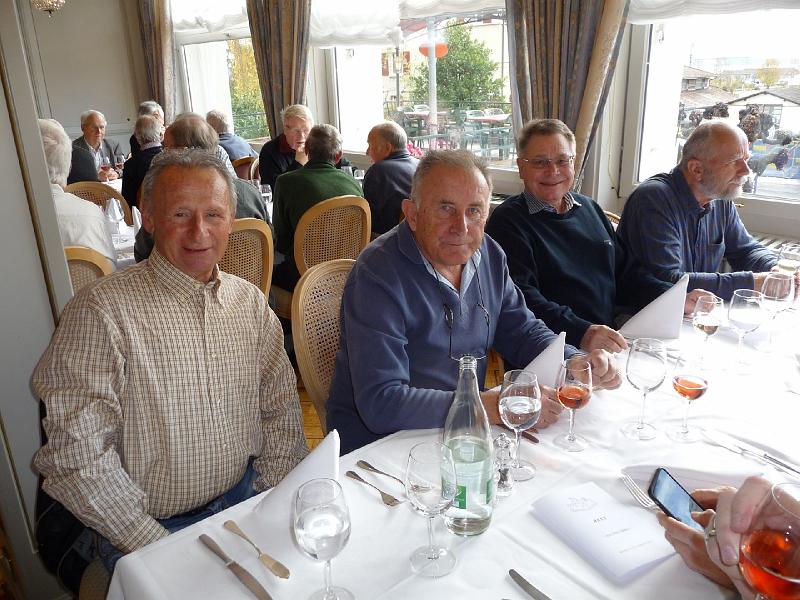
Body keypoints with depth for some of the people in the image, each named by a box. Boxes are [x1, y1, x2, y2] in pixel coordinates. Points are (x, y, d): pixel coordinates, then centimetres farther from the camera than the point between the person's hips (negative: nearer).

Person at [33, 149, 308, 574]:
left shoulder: (251, 302, 5)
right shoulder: (102, 310, -12)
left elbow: (281, 411, 9)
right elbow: (77, 456, -14)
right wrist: (159, 548, -16)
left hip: (245, 500, 4)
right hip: (150, 529, -4)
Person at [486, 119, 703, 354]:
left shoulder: (590, 208, 18)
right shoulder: (507, 221, -6)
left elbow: (626, 271, 21)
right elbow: (520, 297, -19)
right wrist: (581, 333, -32)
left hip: (613, 341, 8)